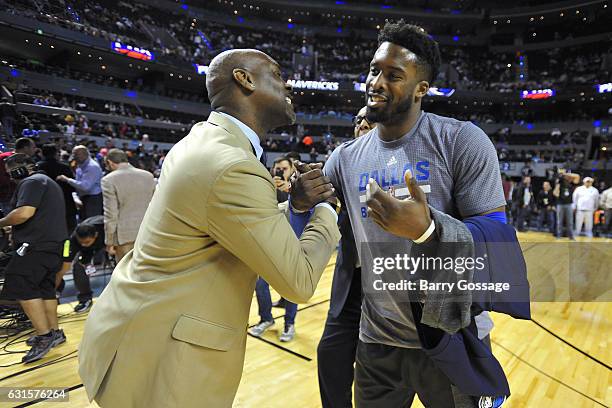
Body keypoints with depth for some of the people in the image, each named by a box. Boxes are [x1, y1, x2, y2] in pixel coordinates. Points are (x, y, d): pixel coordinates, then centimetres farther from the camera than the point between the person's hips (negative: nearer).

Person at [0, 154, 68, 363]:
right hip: (53, 244, 10)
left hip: (38, 244, -10)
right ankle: (54, 332, 20)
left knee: (22, 287, -11)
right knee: (45, 288, 14)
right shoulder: (47, 181, 25)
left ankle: (44, 336, -11)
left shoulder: (31, 182, -7)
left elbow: (25, 212, -22)